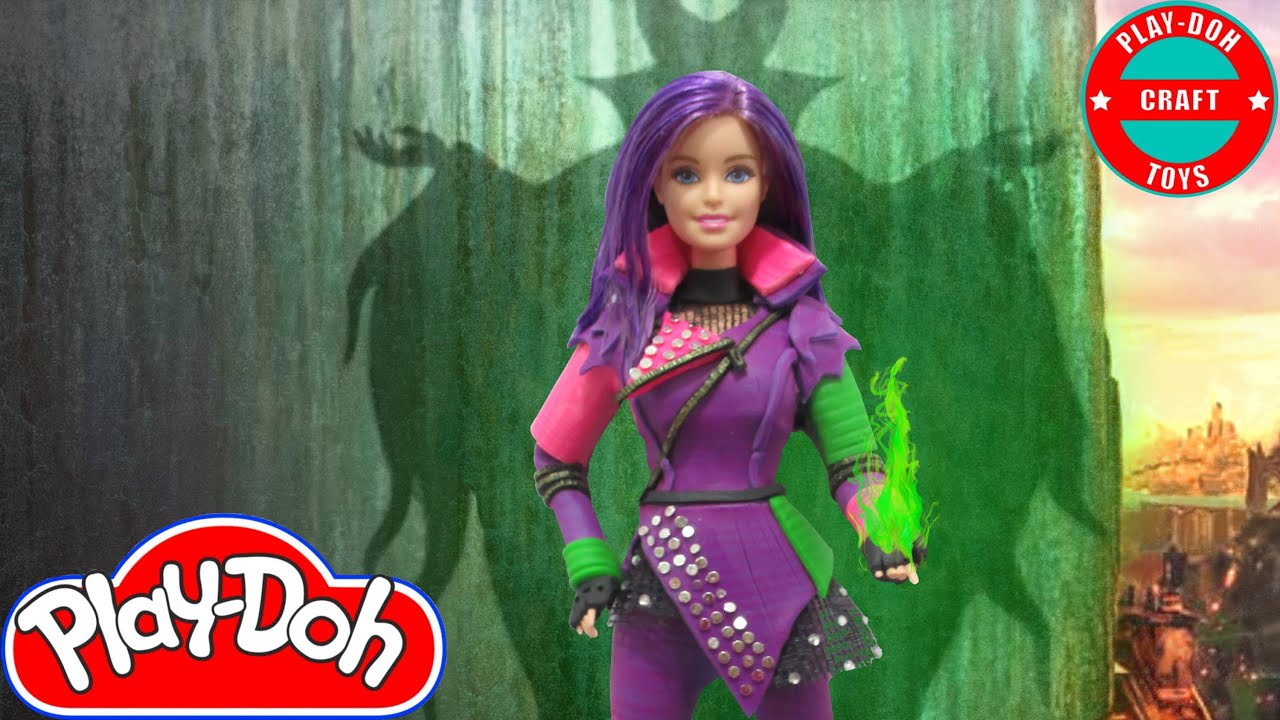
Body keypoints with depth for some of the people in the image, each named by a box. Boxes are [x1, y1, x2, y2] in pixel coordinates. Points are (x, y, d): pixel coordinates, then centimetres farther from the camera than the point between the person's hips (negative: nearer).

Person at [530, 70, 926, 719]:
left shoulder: (801, 321, -3)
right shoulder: (628, 318, -1)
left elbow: (852, 462, -5)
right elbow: (556, 457, 7)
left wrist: (887, 532, -25)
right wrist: (588, 564, -5)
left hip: (778, 580, -1)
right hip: (659, 584, 1)